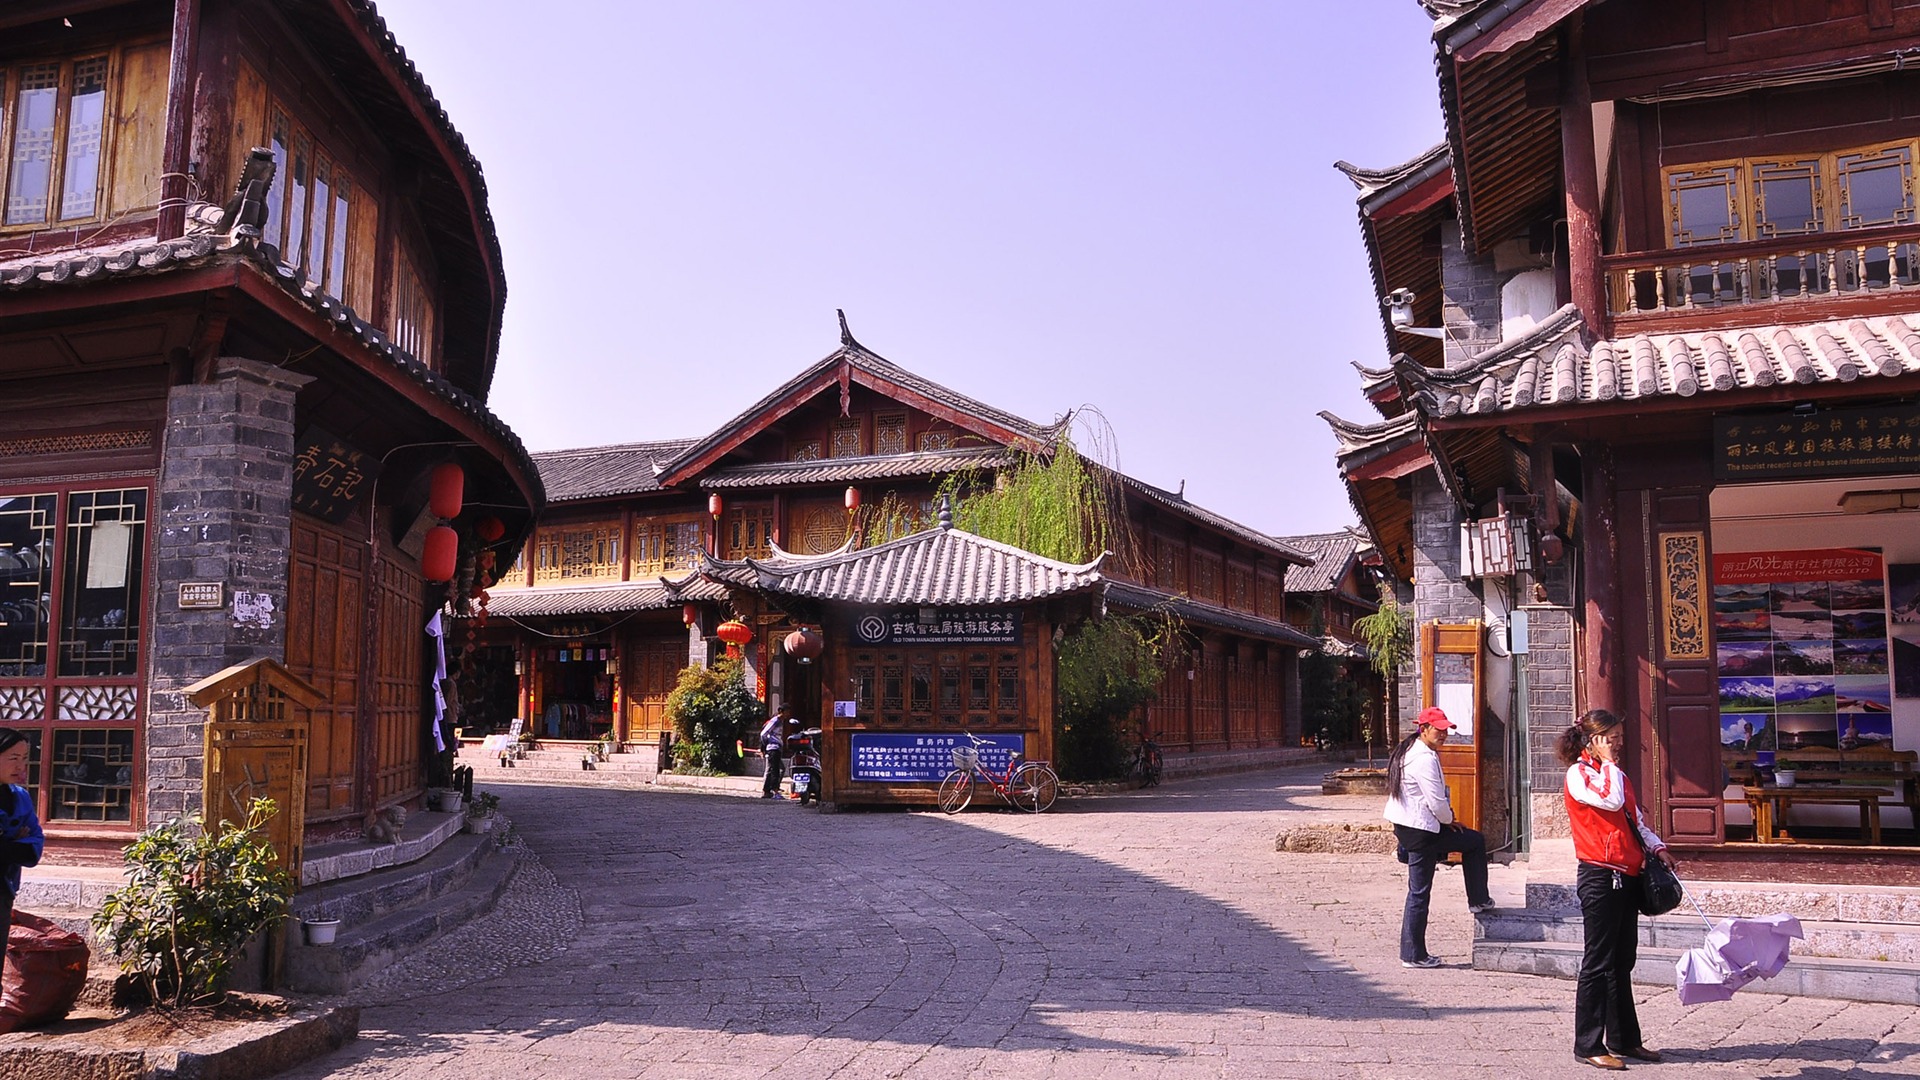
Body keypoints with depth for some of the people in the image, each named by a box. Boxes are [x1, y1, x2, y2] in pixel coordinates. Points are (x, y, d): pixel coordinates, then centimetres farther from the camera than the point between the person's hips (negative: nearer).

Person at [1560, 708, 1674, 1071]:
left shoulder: (1617, 774, 18)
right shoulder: (1578, 773, -8)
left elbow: (1636, 820, 22)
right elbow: (1610, 799, -25)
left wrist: (1657, 848, 6)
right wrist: (1609, 763, -11)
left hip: (1627, 877, 9)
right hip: (1600, 877, -9)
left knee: (1622, 962, 14)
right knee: (1599, 963, -5)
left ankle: (1624, 1039, 23)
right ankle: (1588, 1045, 1)